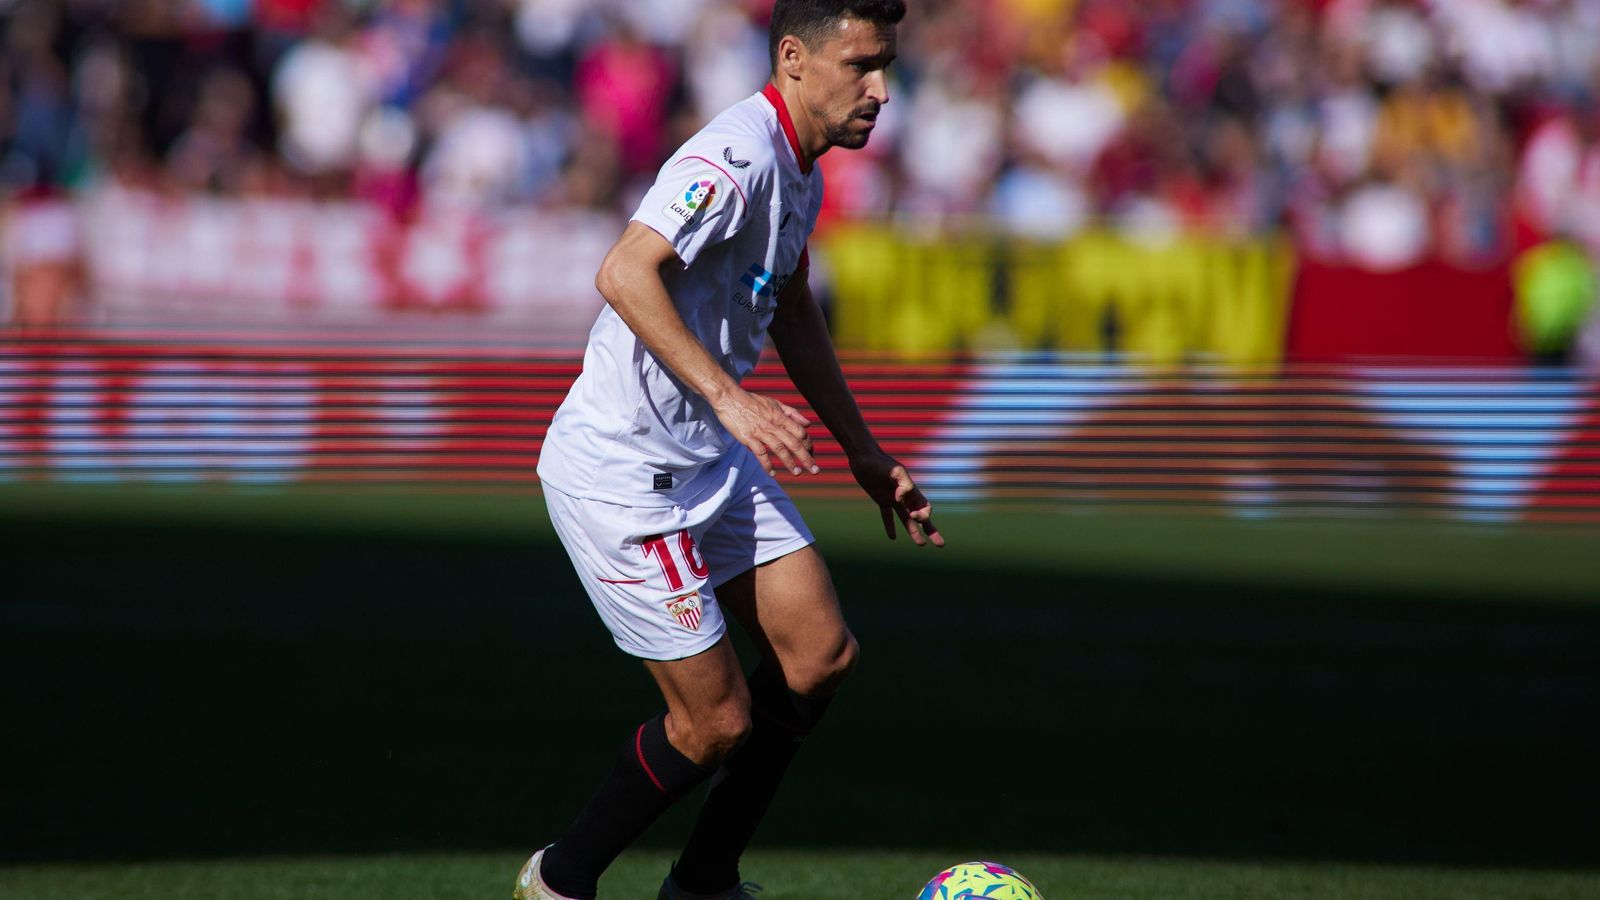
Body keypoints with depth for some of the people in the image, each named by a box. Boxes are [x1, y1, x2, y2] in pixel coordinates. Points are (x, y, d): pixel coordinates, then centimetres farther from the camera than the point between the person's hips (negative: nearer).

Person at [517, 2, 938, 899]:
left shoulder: (801, 172, 10)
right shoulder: (738, 157, -22)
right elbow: (625, 274, -34)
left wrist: (866, 454, 27)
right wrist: (730, 398, -38)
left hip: (715, 456, 10)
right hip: (622, 469, -10)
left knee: (821, 655, 5)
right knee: (717, 720, -6)